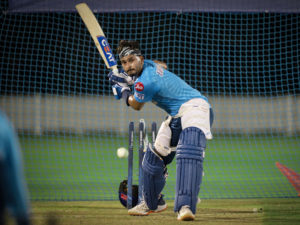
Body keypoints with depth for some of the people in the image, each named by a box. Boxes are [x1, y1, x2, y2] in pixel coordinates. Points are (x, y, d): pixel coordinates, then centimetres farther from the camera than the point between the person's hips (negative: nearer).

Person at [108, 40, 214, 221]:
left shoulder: (145, 82, -22)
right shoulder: (148, 64, 5)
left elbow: (137, 105, -2)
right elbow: (163, 65, 31)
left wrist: (122, 90, 16)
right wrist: (130, 78, 22)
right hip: (177, 116, 11)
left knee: (189, 151, -36)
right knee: (154, 157, 15)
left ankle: (186, 207, -53)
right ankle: (152, 204, 35)